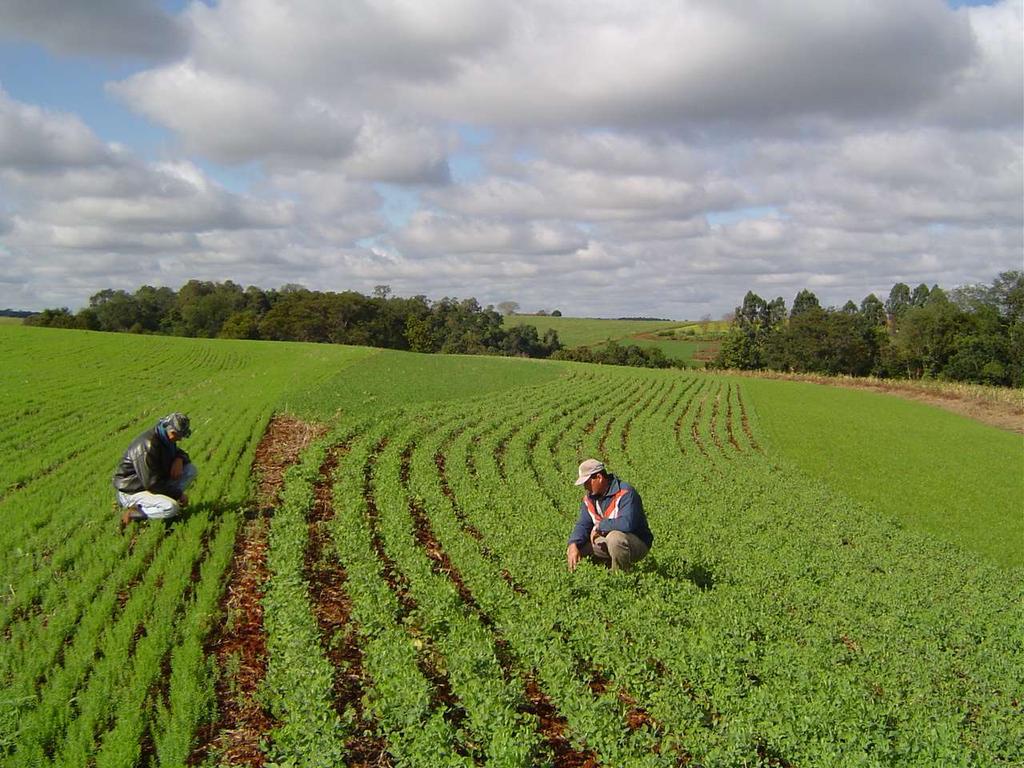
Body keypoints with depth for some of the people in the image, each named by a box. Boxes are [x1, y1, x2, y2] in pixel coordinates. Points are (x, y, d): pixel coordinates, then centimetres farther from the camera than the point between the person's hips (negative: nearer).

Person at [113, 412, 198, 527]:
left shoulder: (165, 438, -2)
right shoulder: (147, 447, -30)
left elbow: (178, 453, 18)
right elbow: (152, 484, -29)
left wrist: (179, 459, -9)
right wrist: (178, 494, -20)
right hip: (132, 491, -9)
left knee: (191, 470, -3)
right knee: (171, 508, -33)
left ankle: (165, 499, -1)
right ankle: (133, 513, -12)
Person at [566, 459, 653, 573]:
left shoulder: (625, 493, -24)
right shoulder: (589, 498, 2)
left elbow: (627, 524, -37)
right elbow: (583, 524, 0)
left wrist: (599, 526, -24)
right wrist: (573, 545, -20)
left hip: (638, 543, -7)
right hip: (608, 543, 7)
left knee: (615, 537, -39)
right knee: (573, 551, -5)